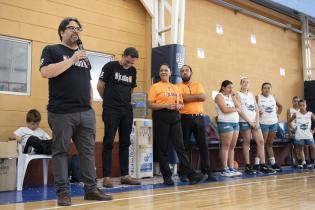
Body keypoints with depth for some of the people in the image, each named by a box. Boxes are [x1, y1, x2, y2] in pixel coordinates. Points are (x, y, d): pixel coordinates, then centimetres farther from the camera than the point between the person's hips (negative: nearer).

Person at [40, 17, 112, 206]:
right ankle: (63, 192, 6)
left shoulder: (84, 55, 21)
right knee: (61, 151, 0)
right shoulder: (51, 50, 4)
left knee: (88, 151, 6)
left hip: (86, 113, 6)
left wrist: (91, 105, 15)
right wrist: (72, 59, -12)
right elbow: (46, 72, -14)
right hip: (61, 112, -5)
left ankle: (91, 189, 13)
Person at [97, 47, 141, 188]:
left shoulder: (133, 70, 11)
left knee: (125, 143, 8)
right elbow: (100, 86, 0)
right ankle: (106, 177, 1)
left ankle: (124, 176, 15)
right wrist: (109, 101, 9)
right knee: (108, 143, -3)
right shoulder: (110, 66, -4)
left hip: (127, 111, 6)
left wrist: (124, 101, 13)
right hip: (111, 110, -5)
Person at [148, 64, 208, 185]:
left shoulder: (175, 88, 19)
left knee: (180, 147, -2)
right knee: (162, 148, 0)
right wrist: (166, 105, -16)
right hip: (161, 117, -3)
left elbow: (181, 103, 22)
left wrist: (178, 106, -1)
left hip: (175, 117, 4)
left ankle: (191, 175, -5)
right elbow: (151, 105, -5)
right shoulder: (155, 87, 4)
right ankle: (167, 177, 9)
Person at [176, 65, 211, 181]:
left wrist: (188, 97, -7)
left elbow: (203, 97, -2)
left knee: (203, 145, 3)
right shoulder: (178, 86, 6)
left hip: (199, 118, 3)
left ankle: (206, 172, 9)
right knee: (185, 146, 1)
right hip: (185, 118, -3)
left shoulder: (198, 85, 16)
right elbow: (182, 98, -13)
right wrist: (197, 96, -6)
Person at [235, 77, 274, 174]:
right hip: (244, 122, -5)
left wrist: (257, 121, -2)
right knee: (246, 143, -2)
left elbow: (256, 109, 12)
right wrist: (250, 122, -12)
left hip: (255, 121, 6)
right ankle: (247, 166, 3)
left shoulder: (252, 94, 16)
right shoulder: (238, 95, -1)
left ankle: (262, 165, 3)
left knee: (261, 141, -1)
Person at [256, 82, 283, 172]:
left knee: (270, 144, 13)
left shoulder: (273, 98, 9)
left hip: (274, 123, 5)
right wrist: (256, 113, -17)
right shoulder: (258, 98, -7)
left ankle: (273, 163, 19)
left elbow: (280, 106, 24)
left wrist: (278, 114, 13)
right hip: (263, 123, -5)